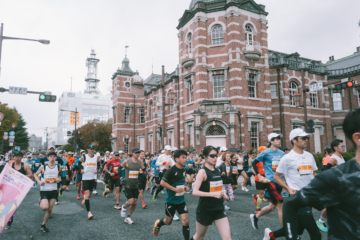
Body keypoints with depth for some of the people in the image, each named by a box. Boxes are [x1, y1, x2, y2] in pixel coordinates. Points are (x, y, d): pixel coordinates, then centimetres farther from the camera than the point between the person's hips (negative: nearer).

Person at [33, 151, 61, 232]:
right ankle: (41, 203, 15)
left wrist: (59, 179, -5)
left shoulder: (58, 167, 3)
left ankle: (43, 225, 27)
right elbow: (35, 175, 6)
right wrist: (39, 182, -11)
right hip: (44, 190, -3)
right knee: (44, 207, -20)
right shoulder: (43, 167, -5)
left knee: (50, 210, 7)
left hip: (53, 190, 3)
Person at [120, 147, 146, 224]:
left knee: (135, 203, 6)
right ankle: (124, 207, 22)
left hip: (135, 185, 5)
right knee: (131, 201, -13)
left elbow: (144, 171, 14)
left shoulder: (140, 162, 1)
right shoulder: (126, 161, -10)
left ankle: (128, 217, 25)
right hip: (127, 185, -4)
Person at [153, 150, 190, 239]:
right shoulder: (172, 170, -19)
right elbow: (162, 182, -21)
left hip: (181, 200, 5)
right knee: (168, 222, 14)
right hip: (171, 201, -5)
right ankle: (158, 223, 46)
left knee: (185, 221, -4)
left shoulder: (183, 170, 3)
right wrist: (175, 189, -25)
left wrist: (184, 187, 2)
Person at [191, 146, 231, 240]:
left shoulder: (218, 170, 5)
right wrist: (213, 194, -32)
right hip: (205, 210, -5)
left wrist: (223, 193, 1)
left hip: (219, 209, 5)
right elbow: (195, 192, -25)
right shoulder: (203, 171, -15)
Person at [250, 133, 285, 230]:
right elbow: (254, 163, -1)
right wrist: (259, 176, -6)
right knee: (281, 205, -9)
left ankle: (255, 216, 37)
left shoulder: (282, 153, 8)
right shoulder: (266, 153, -7)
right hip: (270, 181, -7)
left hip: (279, 182, 7)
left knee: (272, 206, 15)